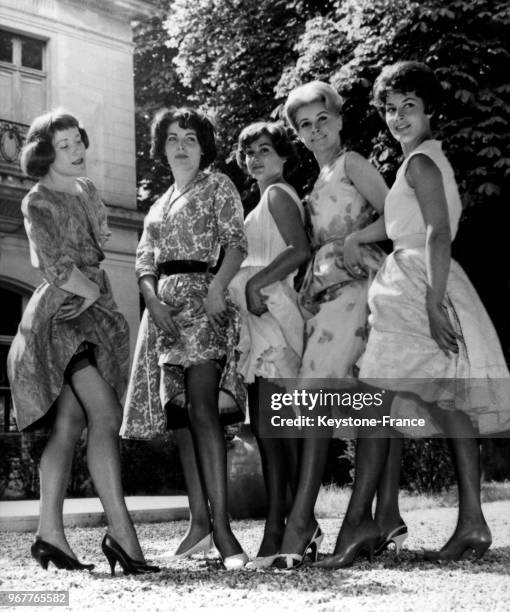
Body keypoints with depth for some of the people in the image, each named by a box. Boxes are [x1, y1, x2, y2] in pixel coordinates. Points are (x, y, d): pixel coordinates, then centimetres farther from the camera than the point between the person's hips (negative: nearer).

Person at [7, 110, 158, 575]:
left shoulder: (86, 190, 17)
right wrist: (93, 290, -2)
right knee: (105, 414, -19)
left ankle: (50, 533, 7)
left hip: (93, 315, 8)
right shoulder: (38, 202, -6)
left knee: (70, 425, 4)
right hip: (61, 314, -8)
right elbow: (59, 267, -14)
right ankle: (121, 532, -22)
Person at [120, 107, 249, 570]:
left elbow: (236, 243, -5)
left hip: (200, 297, -7)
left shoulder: (217, 185, 7)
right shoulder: (159, 205, 24)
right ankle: (199, 521, 6)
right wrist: (154, 301, -5)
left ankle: (222, 527, -23)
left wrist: (217, 289, -21)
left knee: (202, 409, -19)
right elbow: (144, 262, 15)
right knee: (179, 415, 3)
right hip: (163, 307, 7)